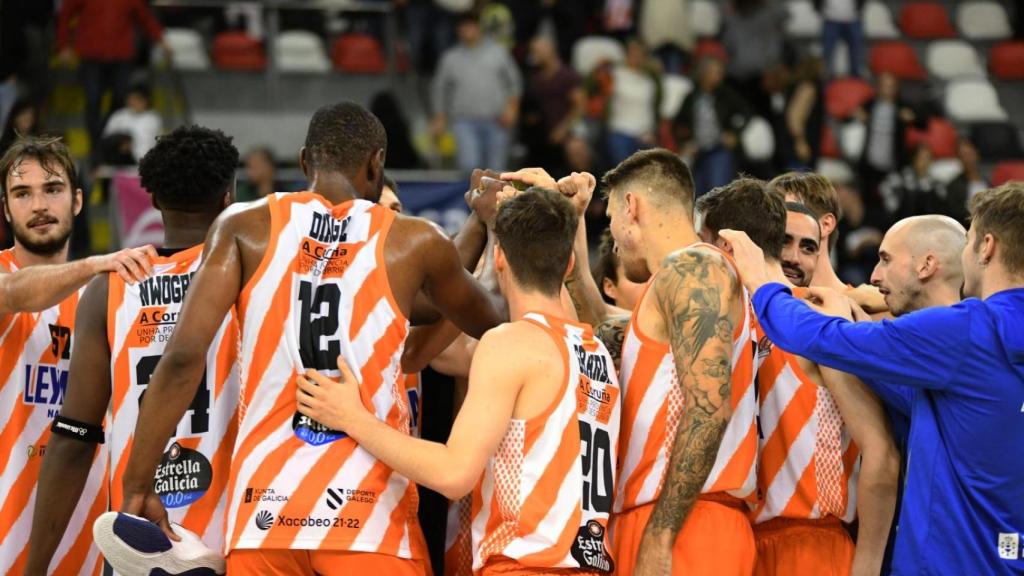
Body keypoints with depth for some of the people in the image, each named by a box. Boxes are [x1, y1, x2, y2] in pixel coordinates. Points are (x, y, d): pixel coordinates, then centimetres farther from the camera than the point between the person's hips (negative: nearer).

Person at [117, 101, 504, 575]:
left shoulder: (244, 228, 4)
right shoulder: (413, 242, 5)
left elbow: (183, 357, -6)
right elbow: (489, 323, 25)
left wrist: (137, 487, -2)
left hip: (265, 507, 1)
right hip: (370, 515, -1)